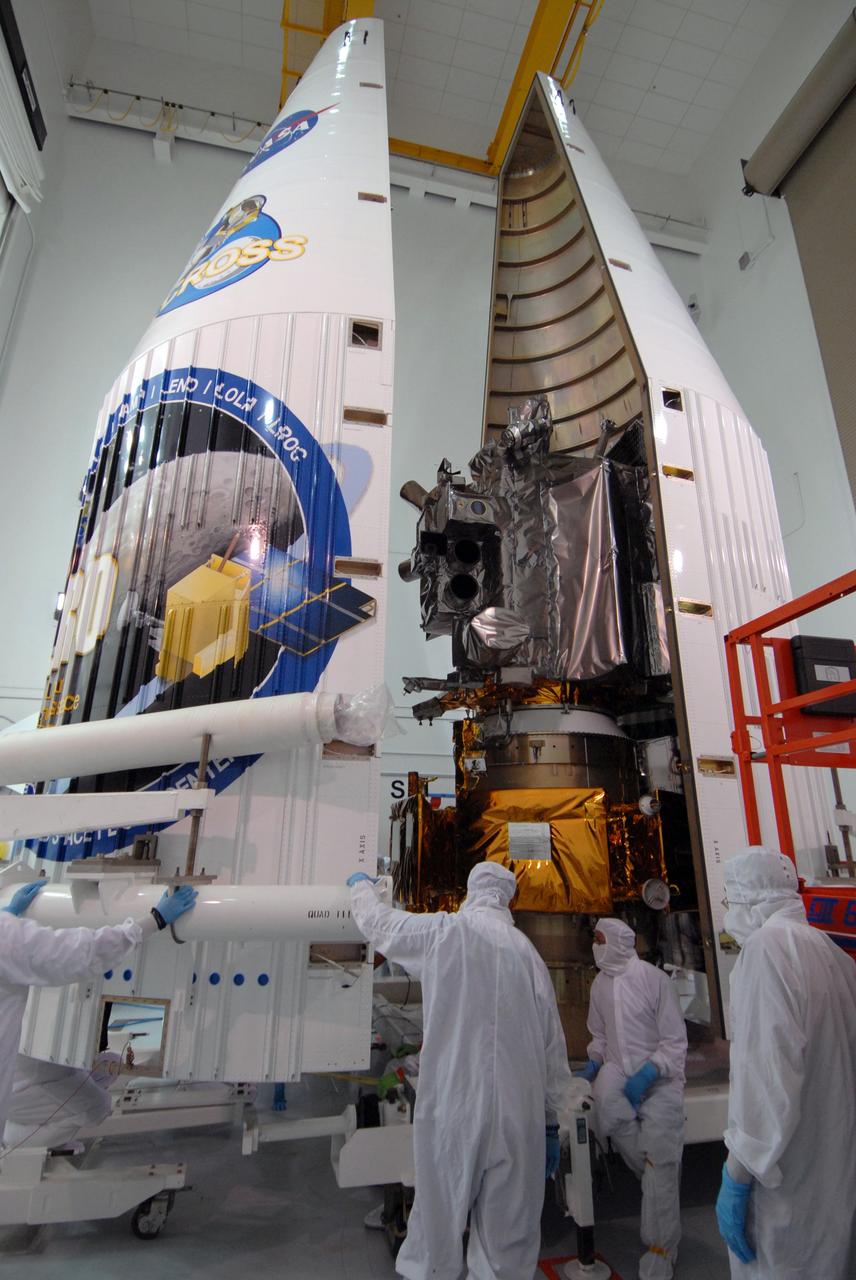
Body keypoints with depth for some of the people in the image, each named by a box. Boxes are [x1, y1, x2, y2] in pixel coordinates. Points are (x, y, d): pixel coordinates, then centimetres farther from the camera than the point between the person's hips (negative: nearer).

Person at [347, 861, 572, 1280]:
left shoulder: (447, 931, -7)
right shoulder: (528, 951, 2)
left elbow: (377, 921, 8)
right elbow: (553, 1047, 7)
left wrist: (361, 884, 27)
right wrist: (550, 1122, 17)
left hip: (452, 1109, -3)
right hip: (517, 1114, 3)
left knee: (438, 1223, 14)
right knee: (508, 1238, 15)